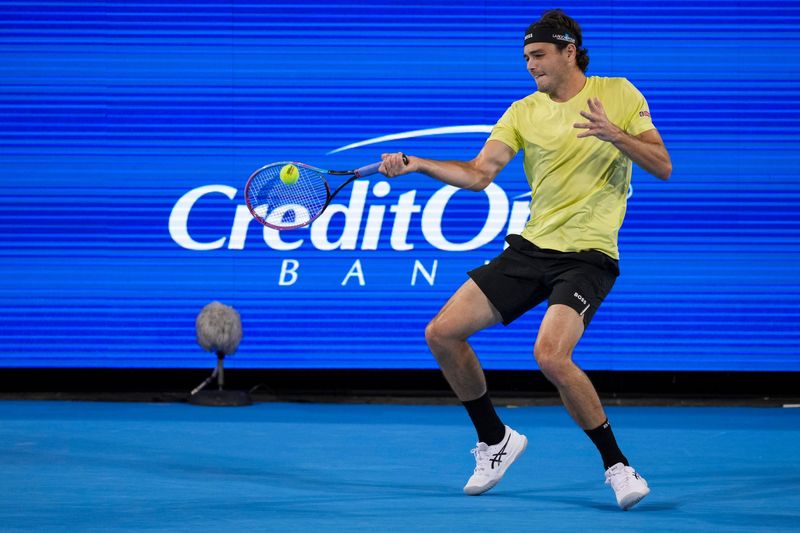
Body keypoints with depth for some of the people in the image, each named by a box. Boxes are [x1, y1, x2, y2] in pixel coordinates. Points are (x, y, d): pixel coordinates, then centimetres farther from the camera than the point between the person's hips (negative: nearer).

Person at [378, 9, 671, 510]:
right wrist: (417, 164, -15)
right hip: (530, 247, 5)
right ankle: (495, 440, 18)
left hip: (588, 256, -5)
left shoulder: (618, 94, 1)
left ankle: (617, 465, -12)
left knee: (551, 354, -29)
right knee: (443, 333, -2)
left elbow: (663, 167, -4)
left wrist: (615, 135, -21)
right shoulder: (523, 112, 8)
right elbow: (479, 174, -1)